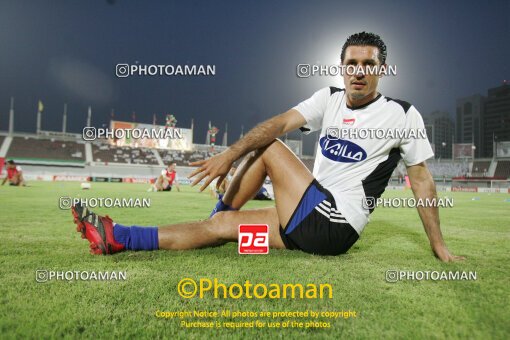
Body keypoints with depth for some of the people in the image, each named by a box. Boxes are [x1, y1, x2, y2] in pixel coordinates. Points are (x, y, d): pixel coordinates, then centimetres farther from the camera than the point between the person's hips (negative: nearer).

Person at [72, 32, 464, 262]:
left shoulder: (403, 115, -4)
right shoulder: (329, 98, 6)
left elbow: (422, 179, 0)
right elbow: (281, 122, -8)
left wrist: (439, 245, 1)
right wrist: (230, 154, -21)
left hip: (333, 227, -5)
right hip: (312, 221, 5)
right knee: (222, 224, -4)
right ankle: (117, 238, 6)